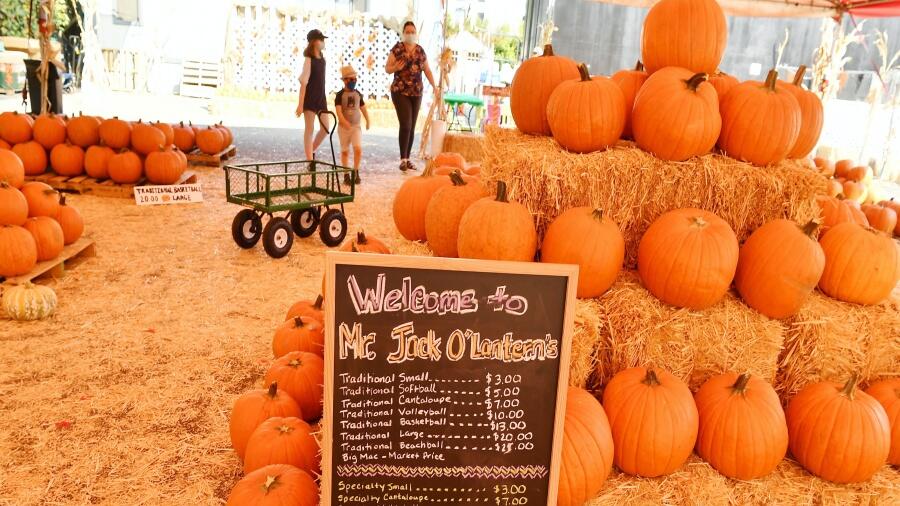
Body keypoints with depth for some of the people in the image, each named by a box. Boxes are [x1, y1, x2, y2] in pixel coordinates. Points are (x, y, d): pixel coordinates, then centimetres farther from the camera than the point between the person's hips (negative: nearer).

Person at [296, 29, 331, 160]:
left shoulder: (322, 59, 9)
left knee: (326, 127, 5)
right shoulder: (308, 59, -12)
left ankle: (312, 151, 24)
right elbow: (303, 83, -15)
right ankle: (310, 161, 2)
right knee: (309, 129, -2)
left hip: (321, 97, 7)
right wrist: (300, 104, -18)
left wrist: (324, 100, 16)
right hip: (309, 98, -7)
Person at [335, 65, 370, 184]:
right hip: (343, 127, -2)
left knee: (358, 149, -14)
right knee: (345, 151, 5)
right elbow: (338, 111, -18)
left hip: (356, 126, 2)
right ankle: (346, 174, 16)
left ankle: (356, 172, 2)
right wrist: (345, 123, -31)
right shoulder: (340, 95, -7)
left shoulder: (358, 94, 4)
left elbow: (363, 108, 16)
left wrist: (367, 121, 14)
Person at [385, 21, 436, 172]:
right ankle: (403, 159, -9)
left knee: (412, 127, 7)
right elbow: (387, 68, -3)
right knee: (405, 125, -14)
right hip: (400, 92, -5)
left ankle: (407, 158, 14)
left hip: (417, 93, 5)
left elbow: (427, 70, 13)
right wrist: (395, 67, -23)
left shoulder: (420, 51, 9)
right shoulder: (397, 49, -4)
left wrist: (434, 86, 4)